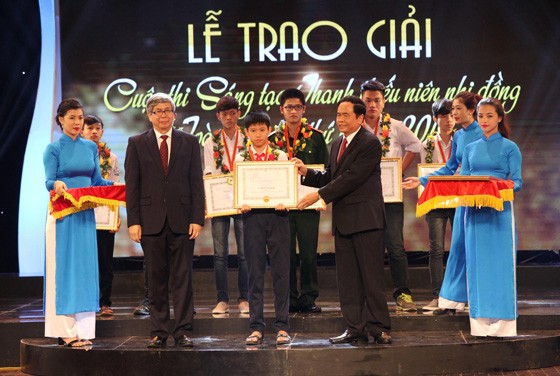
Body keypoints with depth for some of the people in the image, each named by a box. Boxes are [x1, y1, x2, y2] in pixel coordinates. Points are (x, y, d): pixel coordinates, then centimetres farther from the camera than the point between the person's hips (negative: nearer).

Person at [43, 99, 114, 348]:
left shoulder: (91, 147, 11)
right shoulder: (53, 149, -3)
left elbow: (96, 180, 14)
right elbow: (48, 181, -10)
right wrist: (57, 185, -32)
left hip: (86, 215, 5)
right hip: (63, 215, -5)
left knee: (85, 269, 5)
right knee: (63, 269, -3)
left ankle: (82, 329, 11)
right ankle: (64, 331, 0)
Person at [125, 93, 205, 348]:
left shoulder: (189, 142, 8)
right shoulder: (137, 144, 7)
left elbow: (196, 183, 5)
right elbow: (132, 185, 3)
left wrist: (197, 218, -4)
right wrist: (133, 221, -5)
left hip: (182, 220, 0)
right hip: (151, 220, 0)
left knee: (182, 277, 1)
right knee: (156, 279, 5)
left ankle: (182, 331, 6)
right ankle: (159, 332, 12)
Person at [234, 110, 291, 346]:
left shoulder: (281, 157, 7)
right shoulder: (240, 159, 9)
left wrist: (284, 202, -16)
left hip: (277, 215, 0)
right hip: (252, 216, 0)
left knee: (281, 272, 0)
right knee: (255, 273, 3)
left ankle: (282, 327, 5)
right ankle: (256, 328, 8)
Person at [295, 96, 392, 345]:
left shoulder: (370, 143, -10)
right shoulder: (337, 144, 18)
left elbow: (352, 177, -17)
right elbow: (330, 178, 18)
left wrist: (319, 195, -16)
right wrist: (306, 173, 1)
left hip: (366, 219, -8)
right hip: (343, 221, 8)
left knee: (371, 276, -4)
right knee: (347, 278, 8)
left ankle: (378, 327, 3)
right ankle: (355, 328, 13)